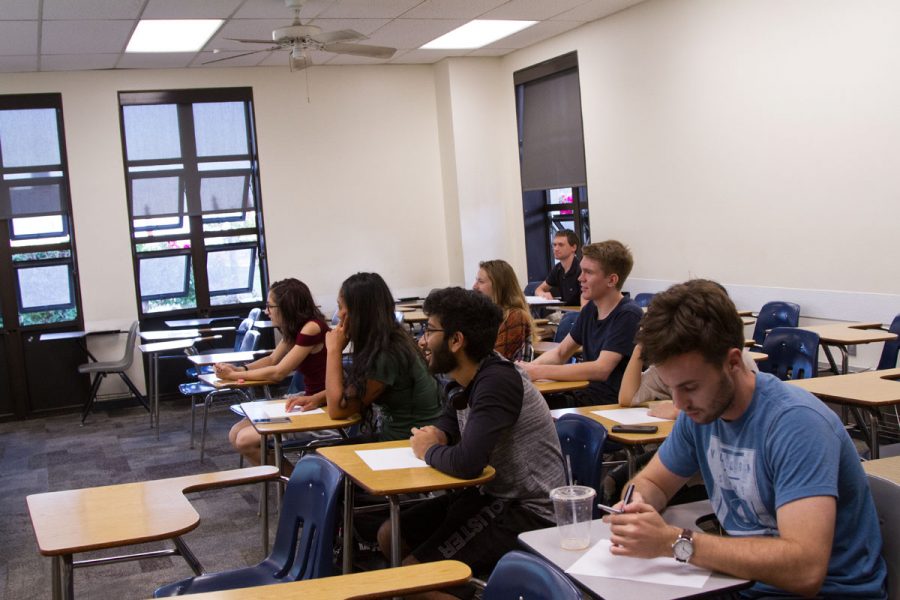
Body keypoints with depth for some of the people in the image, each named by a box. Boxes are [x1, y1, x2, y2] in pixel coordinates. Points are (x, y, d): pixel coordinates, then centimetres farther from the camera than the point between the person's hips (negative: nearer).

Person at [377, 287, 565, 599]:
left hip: (528, 513, -9)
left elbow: (467, 463, -33)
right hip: (493, 494, 10)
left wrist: (429, 451, -11)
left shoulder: (497, 382, -24)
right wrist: (435, 436, -3)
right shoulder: (466, 382, 4)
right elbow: (447, 425, 22)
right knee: (390, 536, 13)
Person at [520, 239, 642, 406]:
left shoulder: (628, 315, -16)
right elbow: (560, 353, 15)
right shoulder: (590, 308, 8)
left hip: (614, 403, -7)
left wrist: (538, 372, -25)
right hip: (587, 394, 7)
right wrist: (530, 367, -7)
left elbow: (601, 370, -24)